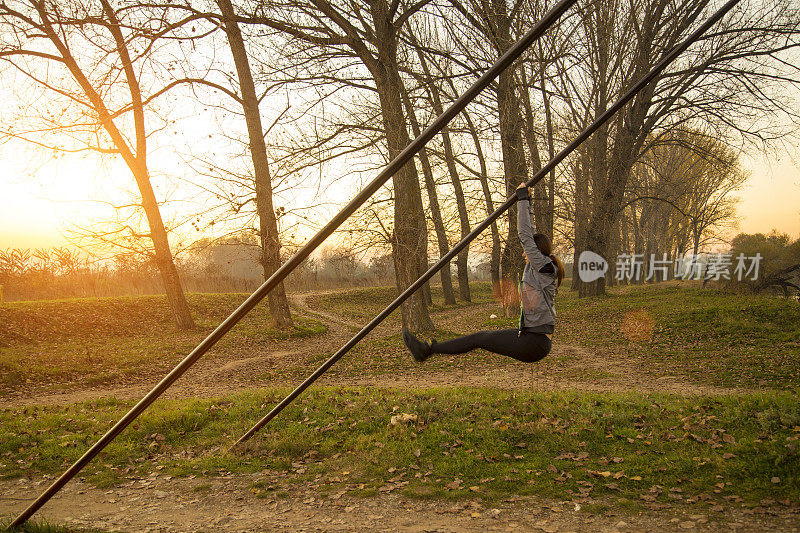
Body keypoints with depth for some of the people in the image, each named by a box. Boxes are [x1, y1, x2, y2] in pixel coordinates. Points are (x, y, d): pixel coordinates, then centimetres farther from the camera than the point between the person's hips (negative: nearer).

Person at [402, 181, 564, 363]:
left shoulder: (544, 267, -14)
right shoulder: (537, 268, 12)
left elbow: (525, 236, -16)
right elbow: (529, 236, 18)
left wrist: (522, 198, -9)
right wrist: (525, 202, 21)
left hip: (535, 344, -9)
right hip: (530, 335, 9)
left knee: (479, 339, -5)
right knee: (484, 335, 9)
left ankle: (429, 349, 1)